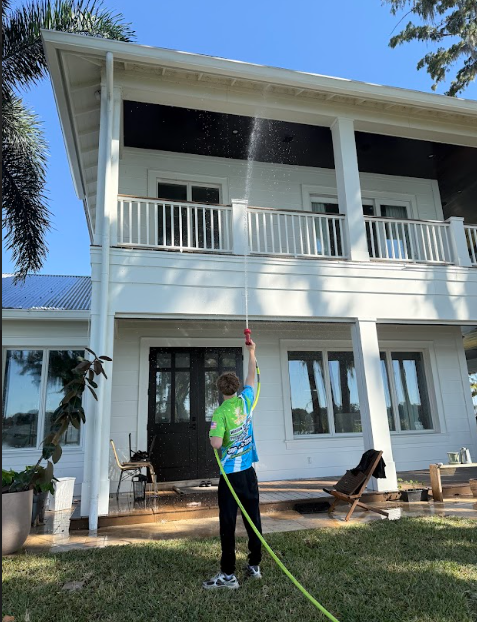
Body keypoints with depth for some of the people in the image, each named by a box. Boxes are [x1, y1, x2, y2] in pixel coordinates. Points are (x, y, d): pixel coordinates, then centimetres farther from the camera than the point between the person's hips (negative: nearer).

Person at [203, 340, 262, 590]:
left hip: (231, 473, -5)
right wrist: (251, 352, 27)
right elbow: (251, 378, 16)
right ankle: (254, 566, 25)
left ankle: (228, 575, 9)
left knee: (228, 523, 3)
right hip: (249, 471, 5)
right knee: (253, 518, 13)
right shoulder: (245, 401, 0)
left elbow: (216, 443, -23)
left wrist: (210, 436, 1)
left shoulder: (220, 413, -14)